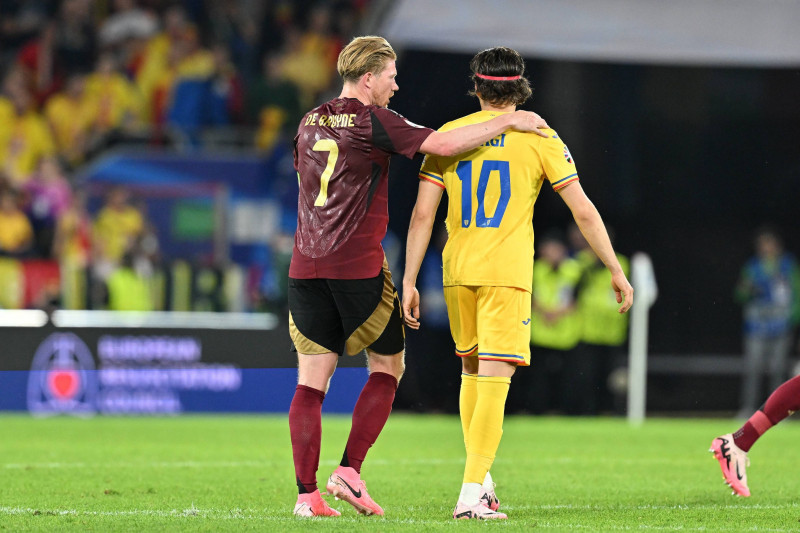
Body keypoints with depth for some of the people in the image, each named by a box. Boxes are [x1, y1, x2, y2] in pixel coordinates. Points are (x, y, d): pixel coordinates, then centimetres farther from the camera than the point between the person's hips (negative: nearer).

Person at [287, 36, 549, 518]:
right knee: (387, 366, 9)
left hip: (305, 265, 6)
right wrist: (508, 121, -7)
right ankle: (350, 472, -1)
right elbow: (442, 143, -15)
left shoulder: (310, 123, 13)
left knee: (311, 379, 3)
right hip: (359, 265, -6)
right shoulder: (372, 121, -7)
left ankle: (306, 493, -3)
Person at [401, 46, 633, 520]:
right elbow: (584, 211, 0)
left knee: (472, 370, 20)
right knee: (494, 378, -6)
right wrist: (616, 271, 8)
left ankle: (480, 479, 21)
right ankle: (472, 494, -15)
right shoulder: (538, 138, 1)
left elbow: (422, 214, 3)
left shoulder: (448, 135, 7)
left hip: (457, 272, 4)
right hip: (507, 272, -3)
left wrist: (409, 281, 6)